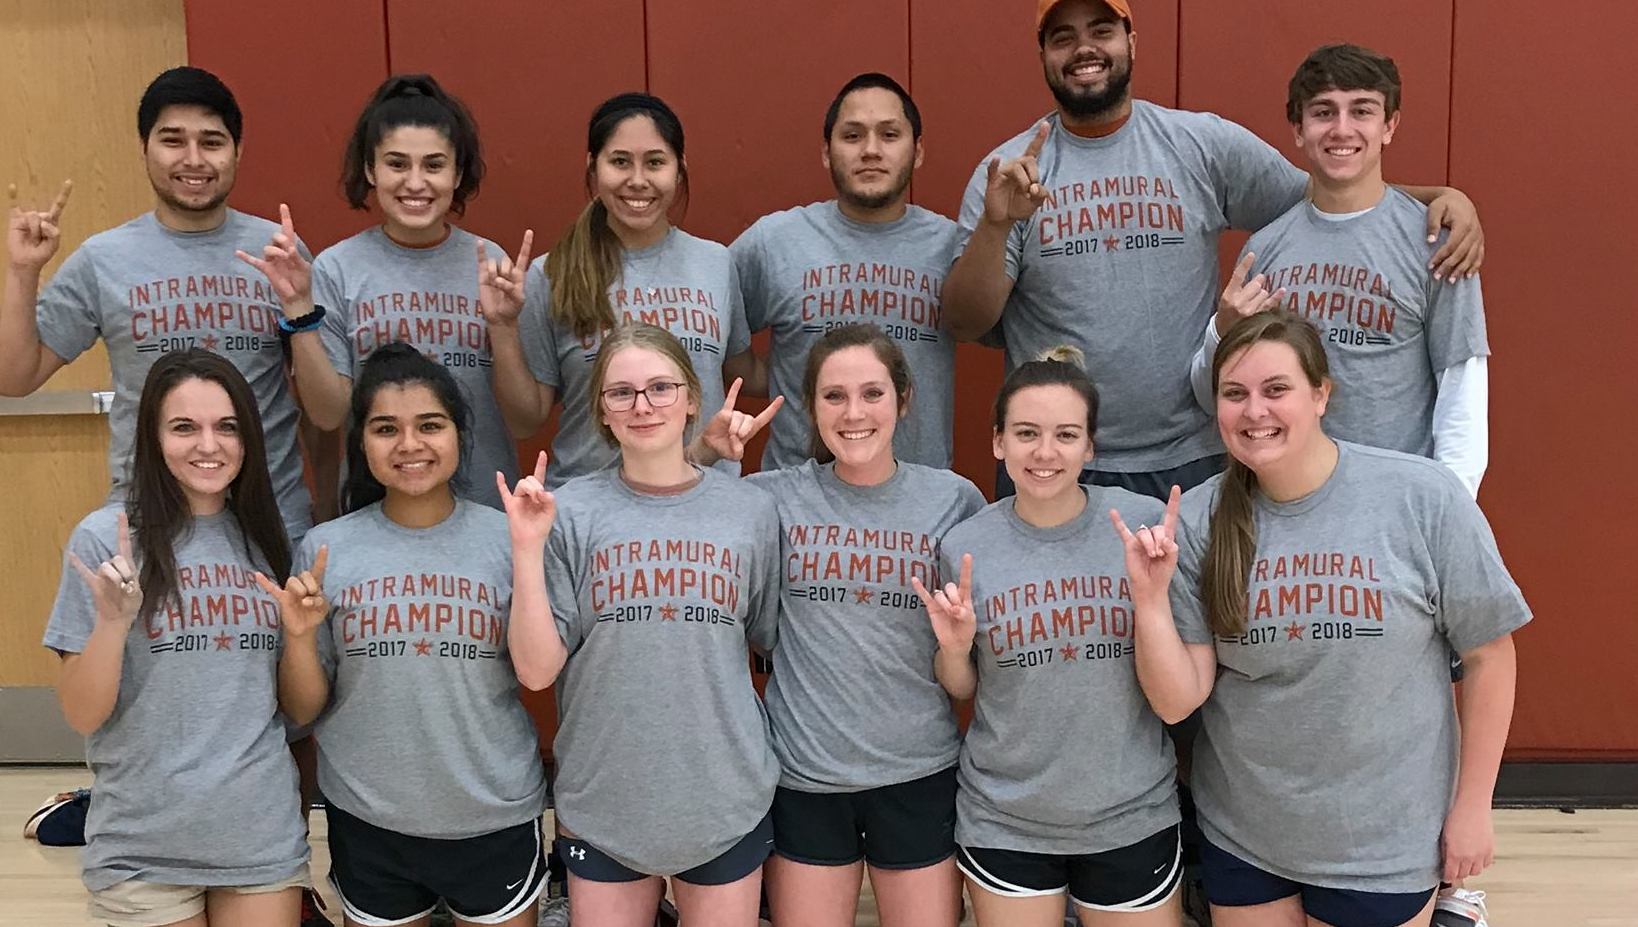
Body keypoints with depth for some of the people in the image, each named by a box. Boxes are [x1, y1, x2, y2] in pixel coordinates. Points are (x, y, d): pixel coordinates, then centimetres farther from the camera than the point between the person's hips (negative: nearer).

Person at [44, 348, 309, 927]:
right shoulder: (105, 538, -9)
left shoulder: (267, 539, 3)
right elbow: (82, 717, -9)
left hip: (264, 835, 3)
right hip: (144, 849, -3)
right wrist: (113, 620, -23)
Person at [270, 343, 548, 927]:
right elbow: (303, 710, 1)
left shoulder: (508, 539, -7)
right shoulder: (325, 549, -4)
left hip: (495, 818, -1)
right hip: (366, 822, 1)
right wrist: (300, 636, -17)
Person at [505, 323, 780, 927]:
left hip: (728, 799, 1)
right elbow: (537, 670, -10)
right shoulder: (570, 513, -5)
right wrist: (528, 549, -17)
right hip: (602, 802, -1)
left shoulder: (750, 510, -1)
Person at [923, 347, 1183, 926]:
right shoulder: (966, 546, -7)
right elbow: (963, 690, 6)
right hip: (1004, 821, 0)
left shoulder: (1146, 523, -9)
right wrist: (955, 647, -14)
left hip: (1132, 816, 0)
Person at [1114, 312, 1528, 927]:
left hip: (1383, 842, -2)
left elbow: (1488, 655, -4)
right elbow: (1179, 699, -9)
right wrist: (1150, 595, -23)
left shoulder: (1423, 497, -14)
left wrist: (1472, 806, -1)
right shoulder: (1198, 520, -9)